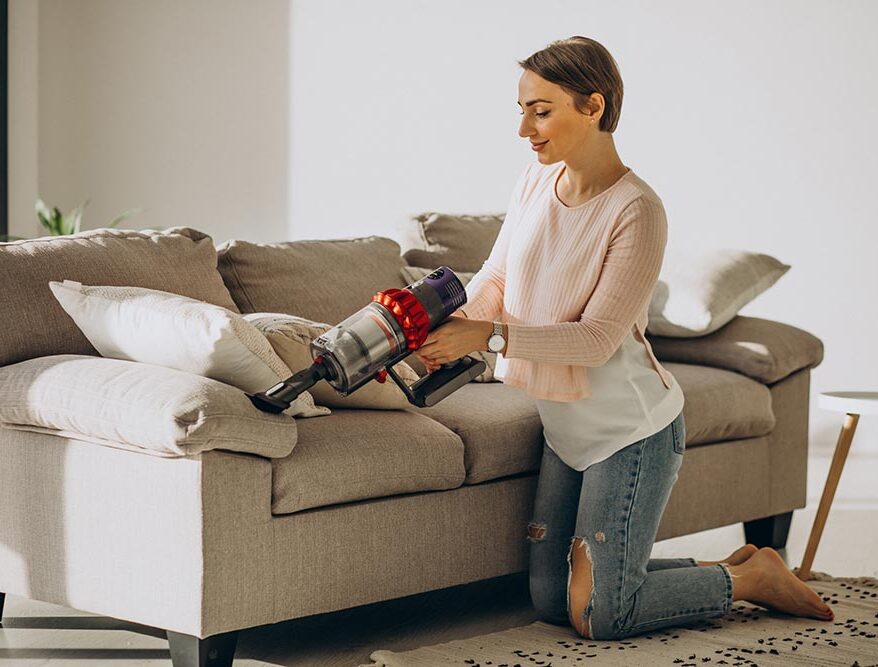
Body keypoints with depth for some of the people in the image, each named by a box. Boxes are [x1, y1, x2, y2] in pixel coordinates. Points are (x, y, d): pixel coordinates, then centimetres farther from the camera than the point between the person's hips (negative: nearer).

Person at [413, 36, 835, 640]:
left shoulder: (637, 211, -21)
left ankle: (755, 576, 15)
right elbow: (496, 278, 7)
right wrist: (454, 325, -14)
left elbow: (598, 338, -23)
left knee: (599, 617, -5)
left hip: (632, 429, -8)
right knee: (552, 600, 13)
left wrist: (488, 336, -28)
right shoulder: (536, 184, 0)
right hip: (566, 428, 8)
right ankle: (724, 569, 27)